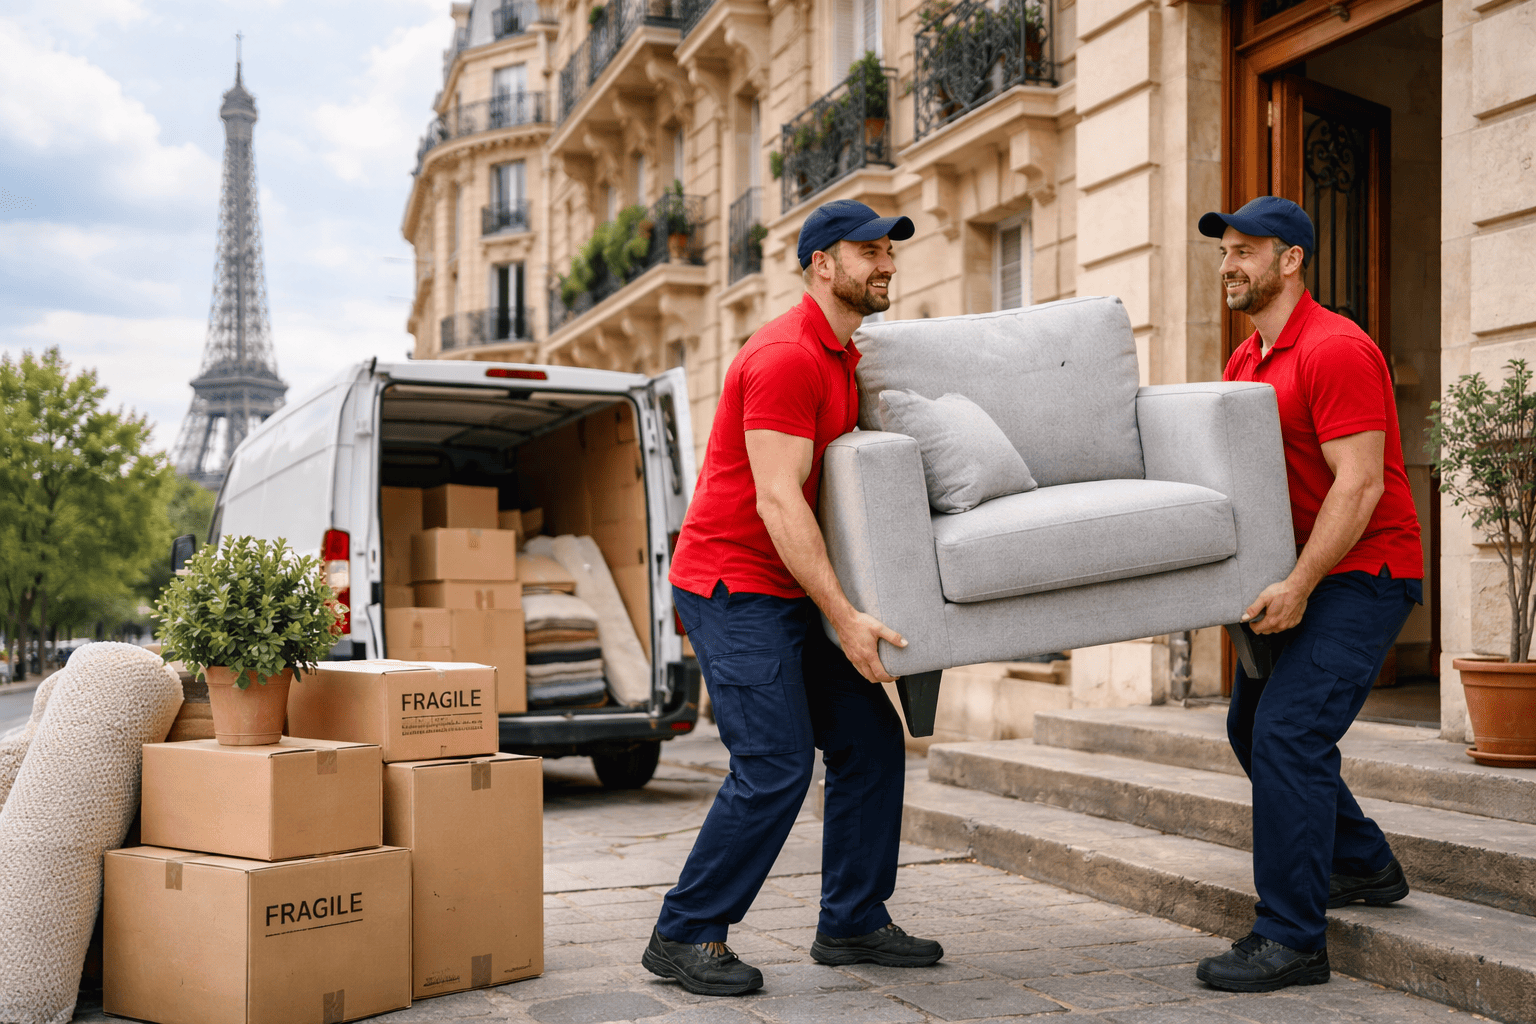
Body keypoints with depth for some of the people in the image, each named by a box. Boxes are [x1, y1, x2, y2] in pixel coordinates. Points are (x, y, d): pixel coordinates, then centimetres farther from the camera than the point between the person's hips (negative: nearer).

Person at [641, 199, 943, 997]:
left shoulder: (847, 355, 16)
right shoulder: (786, 356, -16)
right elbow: (776, 499, -23)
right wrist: (844, 617, -26)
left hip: (787, 589, 10)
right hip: (731, 581, -10)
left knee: (870, 740, 7)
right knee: (775, 765, -14)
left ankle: (852, 923, 17)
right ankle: (684, 937, -1)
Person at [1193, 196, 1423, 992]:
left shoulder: (1336, 350, -17)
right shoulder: (1243, 363, 12)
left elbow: (1359, 485, -23)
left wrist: (1298, 586, -27)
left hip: (1364, 574, -10)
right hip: (1298, 573, 10)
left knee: (1288, 732, -17)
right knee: (1251, 725, 14)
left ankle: (1290, 940, -11)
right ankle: (1364, 865, 31)